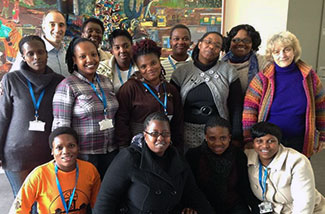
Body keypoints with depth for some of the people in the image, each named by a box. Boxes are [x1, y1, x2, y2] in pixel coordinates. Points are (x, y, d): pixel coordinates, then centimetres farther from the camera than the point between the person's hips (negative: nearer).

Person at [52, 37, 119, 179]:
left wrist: (122, 147, 17)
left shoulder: (106, 82, 10)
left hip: (111, 153, 6)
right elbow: (60, 126, -11)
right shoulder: (67, 86, -9)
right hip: (84, 156, -5)